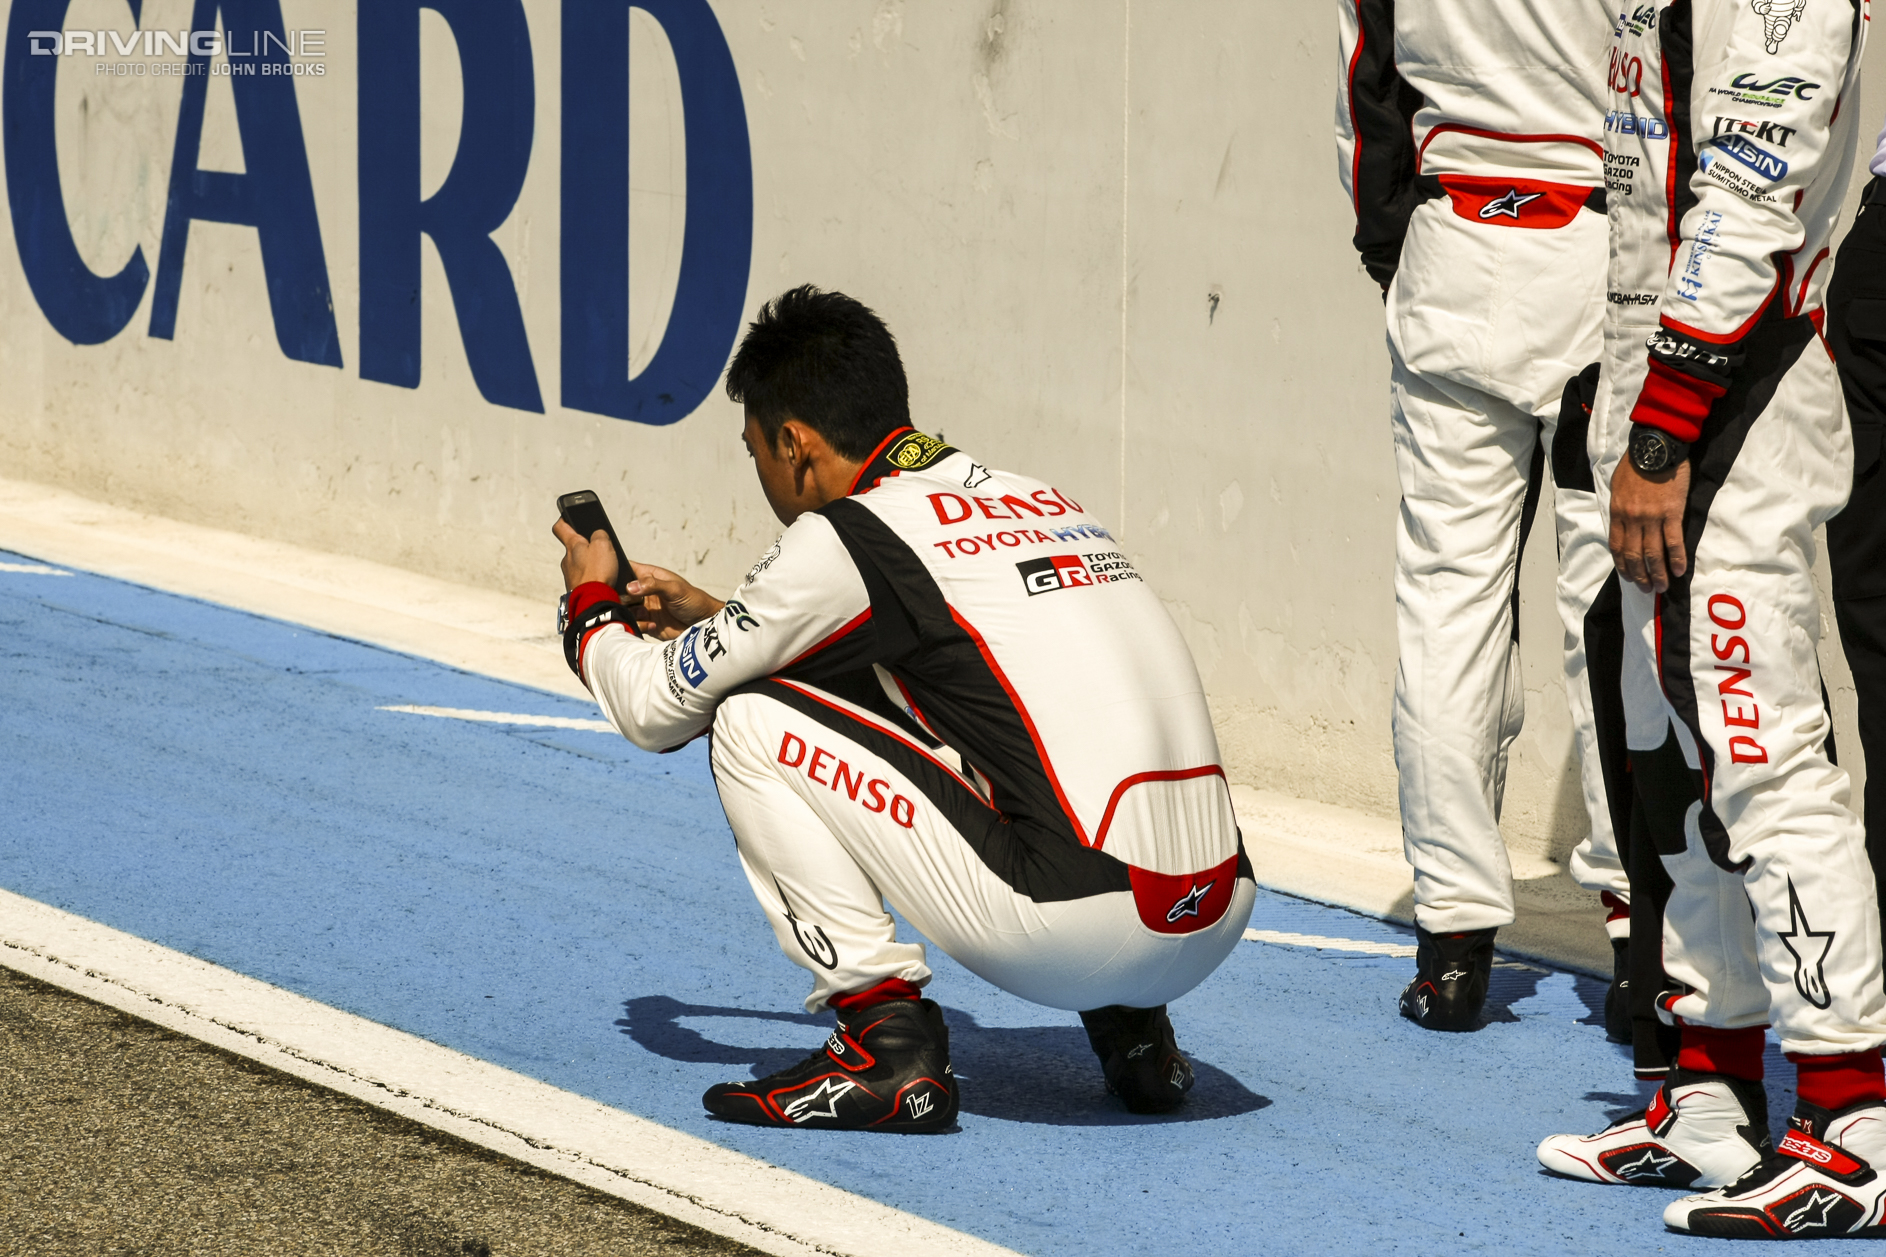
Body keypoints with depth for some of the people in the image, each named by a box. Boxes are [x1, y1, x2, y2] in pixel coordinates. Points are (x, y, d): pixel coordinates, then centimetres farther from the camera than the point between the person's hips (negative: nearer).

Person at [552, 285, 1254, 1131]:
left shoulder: (847, 535, -1)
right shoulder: (1037, 499, 21)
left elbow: (659, 709, 10)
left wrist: (593, 607, 30)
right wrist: (715, 620, 49)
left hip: (1074, 932, -7)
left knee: (752, 725, 5)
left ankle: (883, 1039, 1)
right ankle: (1130, 1027, 21)